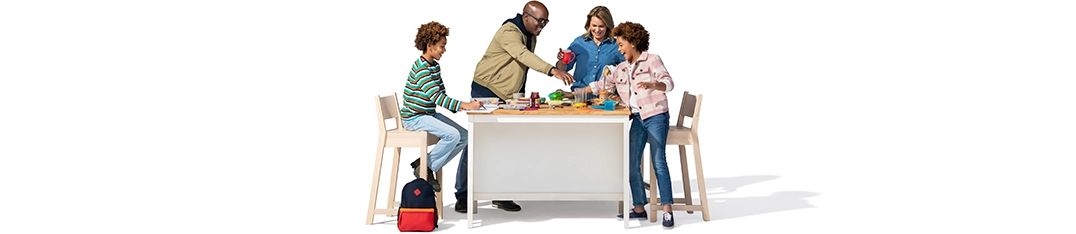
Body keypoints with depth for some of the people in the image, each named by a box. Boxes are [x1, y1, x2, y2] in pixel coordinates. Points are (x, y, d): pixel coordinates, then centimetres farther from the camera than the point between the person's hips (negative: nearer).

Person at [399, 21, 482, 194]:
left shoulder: (435, 66, 10)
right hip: (414, 118, -10)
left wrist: (459, 106, -8)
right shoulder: (421, 69, -21)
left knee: (464, 136, 1)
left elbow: (442, 94, 10)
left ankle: (426, 164, 8)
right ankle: (425, 169, -8)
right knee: (452, 135, -25)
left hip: (430, 114, 10)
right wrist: (465, 105, -34)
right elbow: (436, 97, -30)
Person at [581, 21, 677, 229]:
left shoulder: (652, 60, -3)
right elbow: (601, 84, 22)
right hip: (637, 119, 6)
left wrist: (652, 85, -36)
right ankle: (639, 208, 9)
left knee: (658, 163, -11)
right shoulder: (621, 69, 15)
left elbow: (668, 82, -15)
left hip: (656, 117, -6)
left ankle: (667, 210, -8)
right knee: (631, 164, 0)